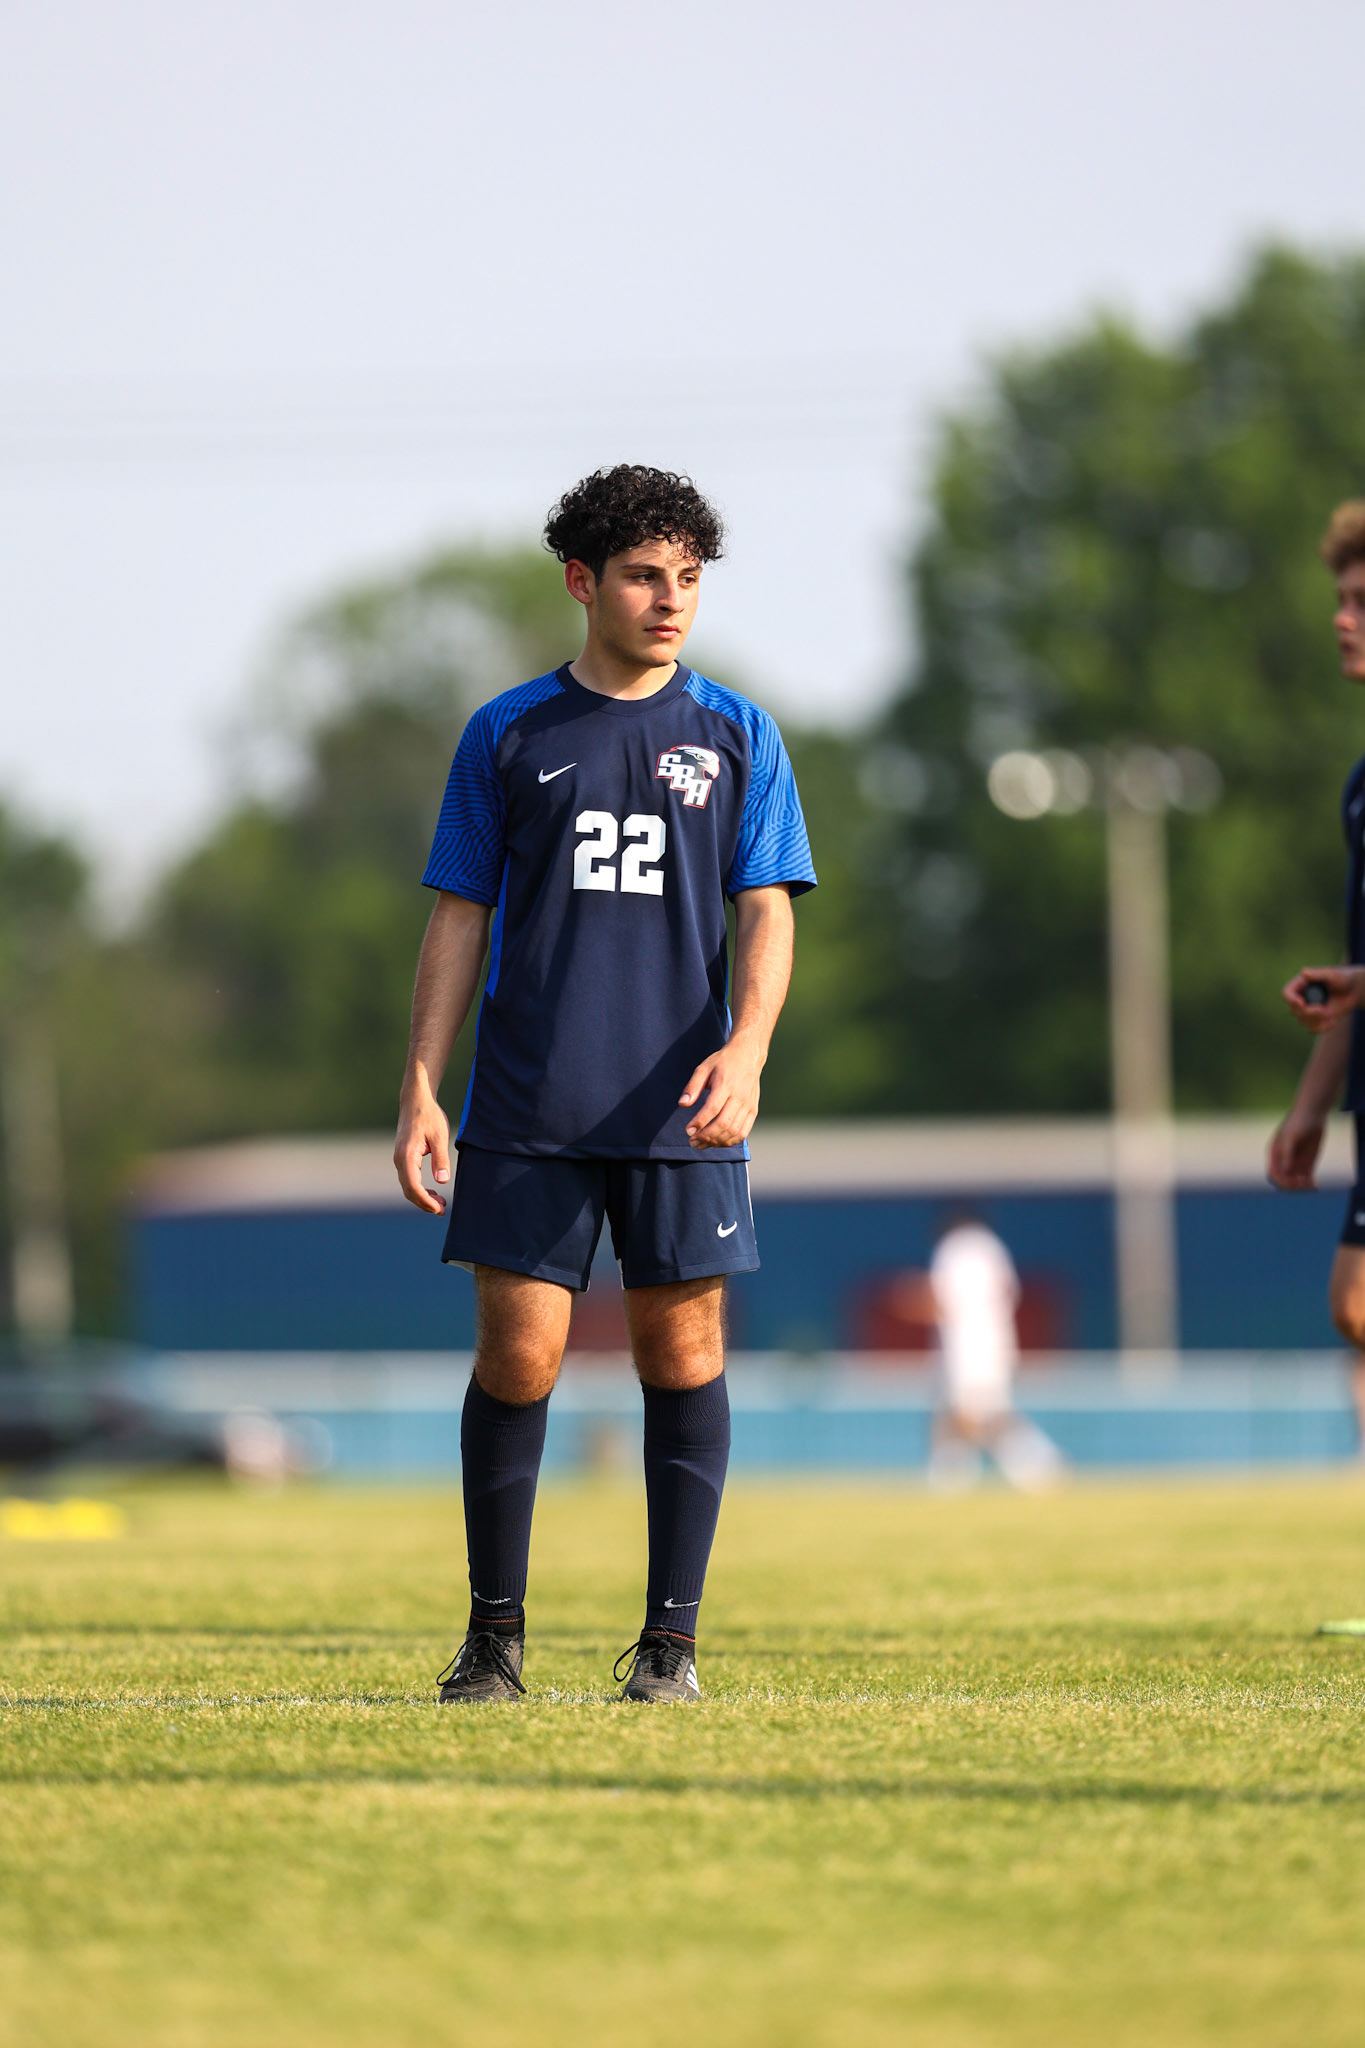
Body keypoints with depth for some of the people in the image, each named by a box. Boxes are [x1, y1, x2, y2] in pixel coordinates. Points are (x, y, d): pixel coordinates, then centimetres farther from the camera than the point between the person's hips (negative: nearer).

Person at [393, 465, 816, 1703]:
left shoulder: (735, 737, 7)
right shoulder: (509, 736, 7)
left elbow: (766, 915, 3)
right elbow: (459, 919, 8)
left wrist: (746, 1049, -16)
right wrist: (421, 1091, 0)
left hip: (680, 1112, 0)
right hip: (529, 1112, 0)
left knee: (682, 1352, 0)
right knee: (517, 1355, -3)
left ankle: (670, 1638, 7)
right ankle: (495, 1634, 8)